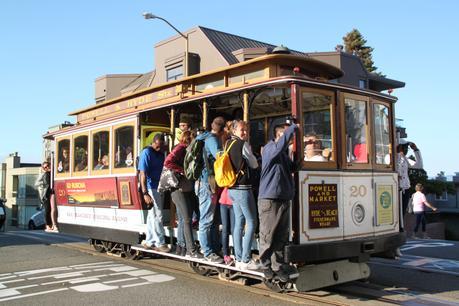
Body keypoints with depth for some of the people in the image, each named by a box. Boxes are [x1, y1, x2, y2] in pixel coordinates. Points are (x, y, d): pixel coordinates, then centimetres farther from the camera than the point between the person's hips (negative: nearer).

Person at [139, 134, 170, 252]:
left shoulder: (161, 153, 11)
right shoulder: (146, 153, -10)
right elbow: (143, 174, -15)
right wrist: (145, 193, -21)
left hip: (159, 188, 8)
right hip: (152, 188, -7)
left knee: (152, 216, 13)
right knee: (157, 216, -5)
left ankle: (149, 242, 21)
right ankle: (160, 243, 2)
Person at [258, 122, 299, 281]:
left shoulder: (284, 154, 19)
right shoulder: (270, 148, -7)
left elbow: (291, 168, 24)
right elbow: (280, 145, -29)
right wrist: (294, 127, -21)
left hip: (284, 199, 8)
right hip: (269, 199, -8)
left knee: (281, 236, 11)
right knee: (267, 235, 1)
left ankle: (278, 266, 20)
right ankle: (266, 265, 13)